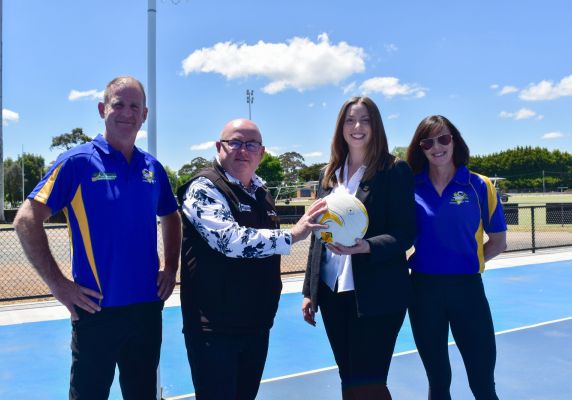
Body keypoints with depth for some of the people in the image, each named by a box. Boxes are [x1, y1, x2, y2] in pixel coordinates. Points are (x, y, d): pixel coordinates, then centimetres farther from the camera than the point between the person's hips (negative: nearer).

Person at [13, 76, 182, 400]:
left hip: (147, 306, 5)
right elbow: (26, 221, -9)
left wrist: (171, 269, 10)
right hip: (97, 309, -4)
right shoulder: (77, 162, -7)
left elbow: (171, 218, 22)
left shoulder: (152, 167, 7)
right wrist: (58, 284, -12)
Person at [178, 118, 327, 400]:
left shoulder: (261, 193, 12)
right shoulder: (205, 187, -11)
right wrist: (292, 234, -26)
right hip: (214, 326, -7)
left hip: (256, 323, 7)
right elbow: (230, 240, -27)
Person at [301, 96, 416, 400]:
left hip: (378, 294, -5)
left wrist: (367, 246, -27)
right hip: (332, 292, 5)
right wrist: (309, 291, 12)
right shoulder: (329, 174, 11)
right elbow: (317, 236, 13)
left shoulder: (395, 170, -5)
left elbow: (405, 233, -8)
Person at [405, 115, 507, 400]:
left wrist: (468, 262, -5)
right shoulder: (411, 187, 0)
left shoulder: (479, 186, -2)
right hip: (423, 291, 1)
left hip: (467, 288, -1)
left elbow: (498, 242, 4)